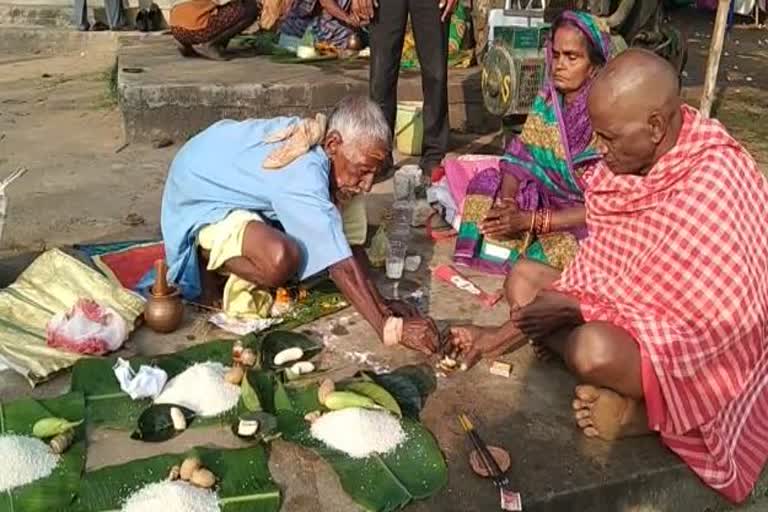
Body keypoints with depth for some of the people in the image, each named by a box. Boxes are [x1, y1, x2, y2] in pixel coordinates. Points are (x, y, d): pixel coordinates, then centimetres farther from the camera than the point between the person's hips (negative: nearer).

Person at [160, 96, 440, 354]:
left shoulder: (323, 147, -12)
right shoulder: (303, 173, -38)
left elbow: (352, 242, -11)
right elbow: (341, 265, -40)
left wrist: (381, 305, -17)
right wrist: (389, 327, -41)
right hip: (200, 197, -8)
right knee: (281, 259, -34)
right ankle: (208, 256, -5)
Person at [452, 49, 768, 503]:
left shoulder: (714, 187, -30)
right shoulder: (637, 157, -6)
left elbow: (706, 315, -28)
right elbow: (603, 256, 1)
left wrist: (577, 309, -24)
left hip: (696, 345, -8)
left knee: (596, 349, -38)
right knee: (526, 279, 3)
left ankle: (644, 408, -8)